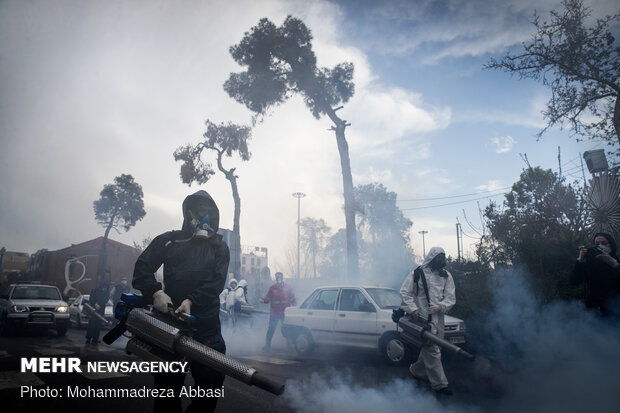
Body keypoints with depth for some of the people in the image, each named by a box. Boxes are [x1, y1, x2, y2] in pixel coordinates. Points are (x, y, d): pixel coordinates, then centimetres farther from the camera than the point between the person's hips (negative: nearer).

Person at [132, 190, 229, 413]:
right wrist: (156, 292, -13)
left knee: (212, 381, -2)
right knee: (167, 386, 6)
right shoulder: (168, 240, 15)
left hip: (205, 324, 0)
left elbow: (217, 282, 0)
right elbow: (142, 268, 6)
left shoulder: (219, 247, 15)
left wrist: (191, 301, -16)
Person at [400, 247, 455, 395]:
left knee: (428, 348, 13)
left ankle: (417, 370, 36)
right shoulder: (418, 273, -3)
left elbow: (451, 298, 5)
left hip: (438, 318, 5)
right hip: (422, 317, -5)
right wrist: (412, 308, -12)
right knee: (432, 350, -6)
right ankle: (439, 383, 2)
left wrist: (440, 306, -13)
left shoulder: (446, 276, 8)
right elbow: (404, 292, -1)